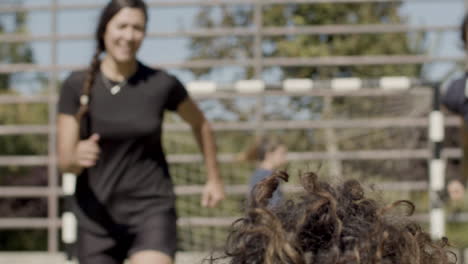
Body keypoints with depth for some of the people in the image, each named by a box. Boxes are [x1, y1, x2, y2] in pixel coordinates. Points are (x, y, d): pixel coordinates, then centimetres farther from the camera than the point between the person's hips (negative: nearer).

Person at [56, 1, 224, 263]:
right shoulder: (76, 86, -6)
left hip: (151, 209, -2)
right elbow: (65, 162, -9)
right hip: (97, 215, 2)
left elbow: (200, 123, 15)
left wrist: (214, 178, 21)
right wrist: (78, 156, -32)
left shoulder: (162, 84, -6)